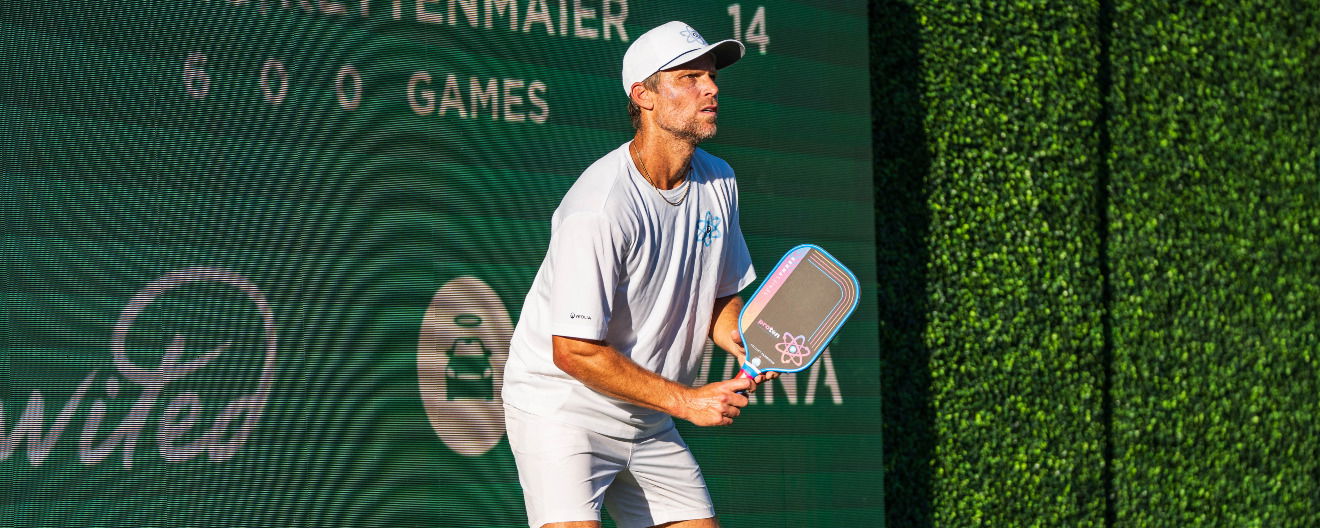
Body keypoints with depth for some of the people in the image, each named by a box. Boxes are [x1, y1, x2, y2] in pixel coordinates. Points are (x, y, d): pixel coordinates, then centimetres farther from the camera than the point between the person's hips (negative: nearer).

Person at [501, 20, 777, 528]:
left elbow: (720, 295, 15)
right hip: (561, 408, -8)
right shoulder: (601, 208, -24)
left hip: (647, 424, 8)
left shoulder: (718, 181, 1)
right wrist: (685, 401, -20)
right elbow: (574, 352, -24)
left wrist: (745, 344, -8)